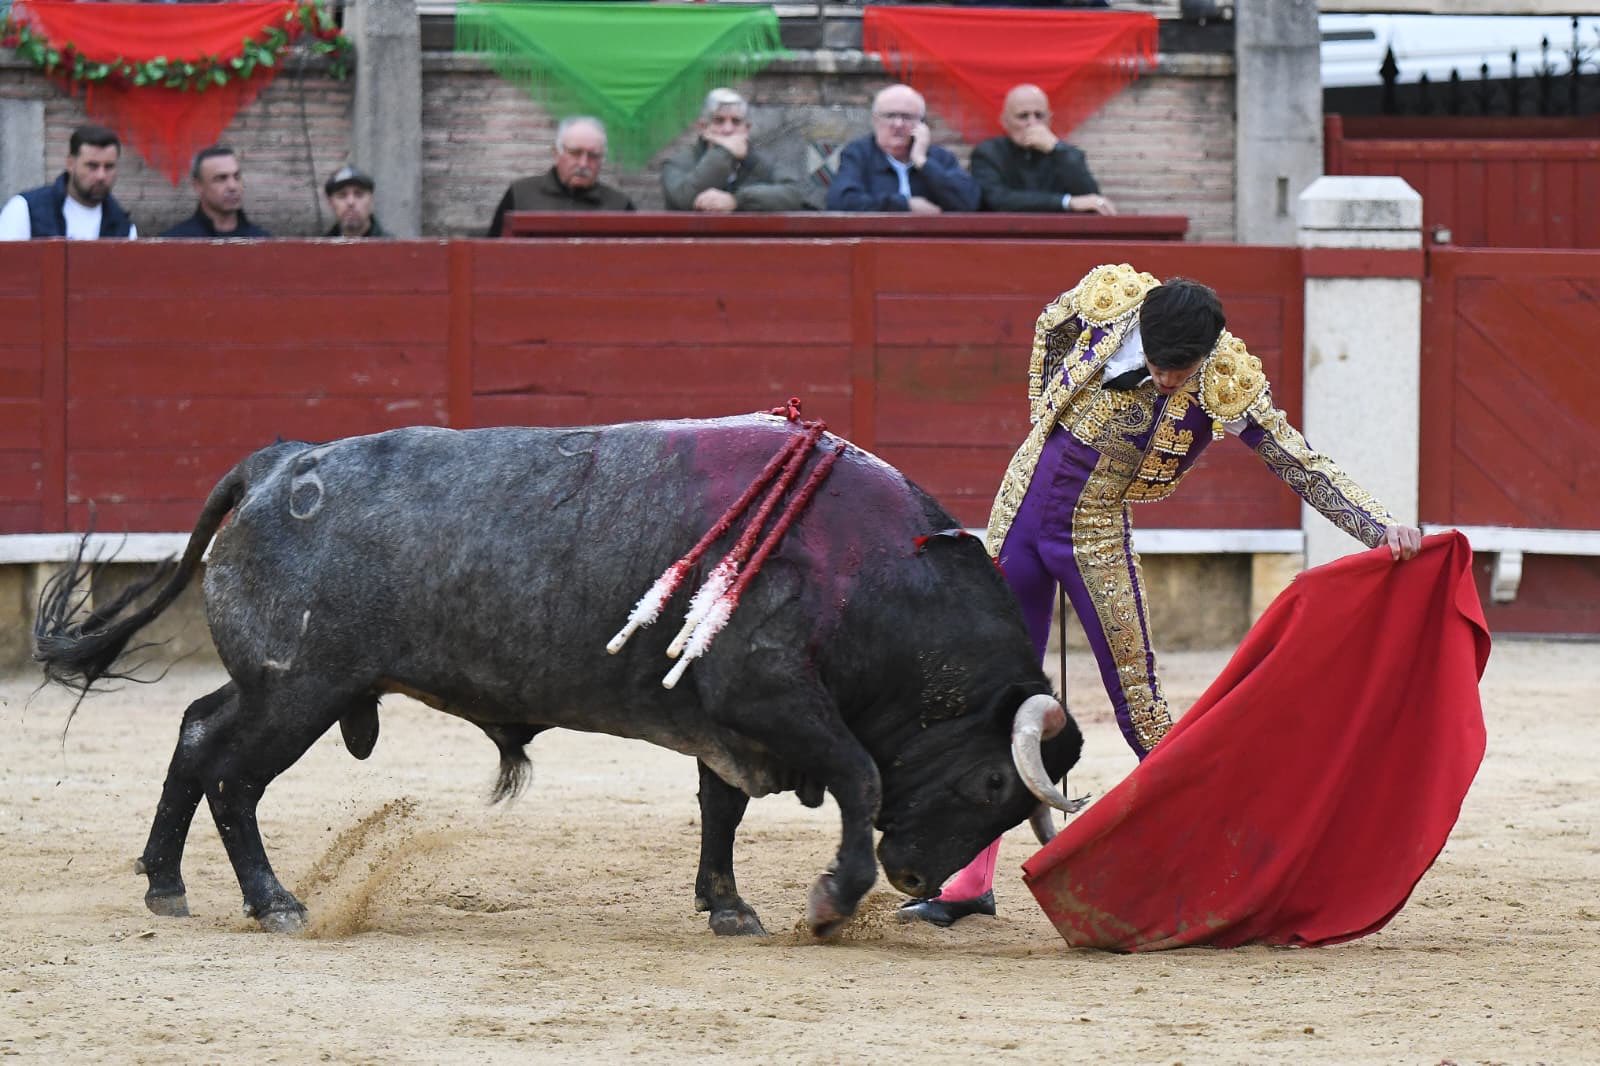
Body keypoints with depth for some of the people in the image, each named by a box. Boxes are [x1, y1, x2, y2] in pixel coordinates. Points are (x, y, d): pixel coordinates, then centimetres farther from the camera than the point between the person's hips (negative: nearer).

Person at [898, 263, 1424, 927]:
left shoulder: (1227, 380, -19)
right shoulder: (1106, 298, -13)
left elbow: (1302, 466, -19)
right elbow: (1049, 328, 10)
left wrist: (1381, 529, -30)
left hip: (1094, 537, -3)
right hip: (1020, 507, 3)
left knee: (1138, 707, -2)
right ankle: (970, 880, 14)